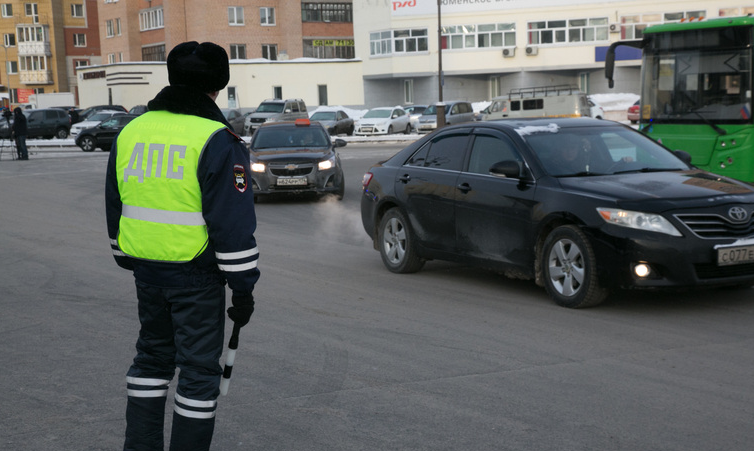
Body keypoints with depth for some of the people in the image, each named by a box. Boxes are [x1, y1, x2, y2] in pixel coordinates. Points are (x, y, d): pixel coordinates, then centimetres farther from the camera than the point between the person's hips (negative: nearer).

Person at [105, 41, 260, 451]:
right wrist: (243, 287, -10)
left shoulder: (131, 132, 8)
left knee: (152, 356, 20)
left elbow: (116, 211, 17)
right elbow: (233, 224, -15)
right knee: (199, 369, 4)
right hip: (196, 276, -6)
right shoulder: (217, 140, -13)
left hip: (147, 268, 7)